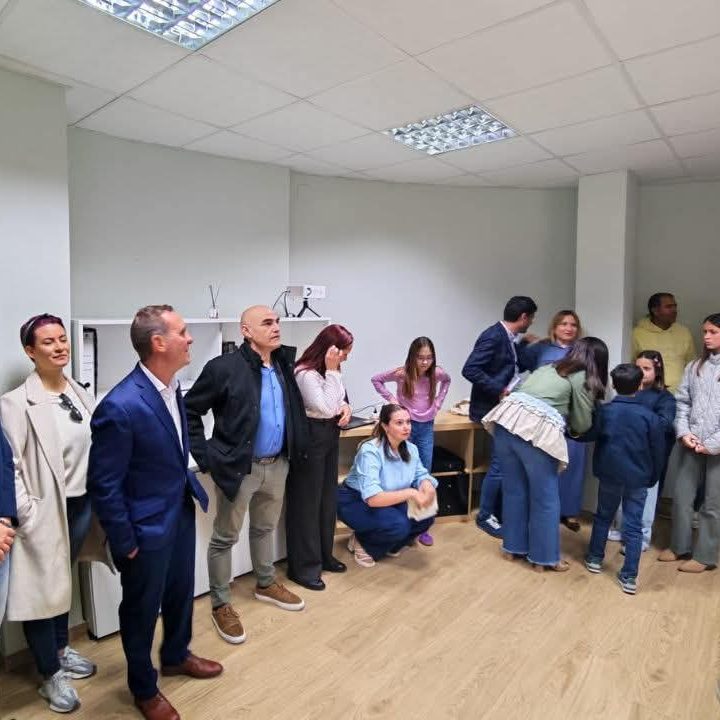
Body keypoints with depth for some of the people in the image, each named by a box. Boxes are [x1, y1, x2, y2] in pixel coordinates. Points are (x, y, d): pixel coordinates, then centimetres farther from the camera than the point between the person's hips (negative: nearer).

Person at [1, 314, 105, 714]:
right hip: (46, 512, -5)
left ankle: (61, 650, 44)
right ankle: (50, 675, 30)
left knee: (64, 580, 23)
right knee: (40, 588, 10)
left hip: (81, 505, 5)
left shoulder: (80, 394, 2)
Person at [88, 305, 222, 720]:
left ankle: (176, 656, 53)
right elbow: (104, 485, -21)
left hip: (182, 512, 7)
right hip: (147, 526, -7)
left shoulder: (173, 387, -5)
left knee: (181, 593, 26)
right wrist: (125, 543, -13)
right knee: (142, 608, 18)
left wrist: (190, 485, 11)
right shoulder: (120, 407, -30)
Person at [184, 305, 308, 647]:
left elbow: (294, 409, 18)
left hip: (277, 464, 6)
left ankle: (266, 584, 45)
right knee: (225, 537, 10)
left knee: (265, 528, 24)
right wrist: (205, 456, -12)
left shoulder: (284, 364, 1)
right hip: (239, 466, -6)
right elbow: (189, 410, -11)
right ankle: (220, 605, 28)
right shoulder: (224, 367, -17)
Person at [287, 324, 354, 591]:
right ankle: (303, 567, 17)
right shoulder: (305, 373, -21)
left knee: (328, 498, 17)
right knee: (307, 502, 3)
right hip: (310, 438, -9)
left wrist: (346, 407, -3)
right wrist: (332, 371, -23)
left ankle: (324, 556, 33)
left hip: (330, 436, 9)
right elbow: (326, 408, -24)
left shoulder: (330, 370, 6)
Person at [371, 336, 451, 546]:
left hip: (426, 428, 3)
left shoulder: (437, 373, -6)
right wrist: (391, 398, -8)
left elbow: (447, 380, 18)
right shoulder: (402, 373, -14)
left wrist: (438, 401, 6)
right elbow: (376, 380, -1)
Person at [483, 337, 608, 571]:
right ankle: (544, 557, 23)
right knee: (545, 498, 11)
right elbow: (582, 425, 9)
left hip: (507, 418, 6)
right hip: (538, 431, -6)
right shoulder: (584, 379, 9)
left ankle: (514, 546, 32)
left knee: (514, 489, 18)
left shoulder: (548, 367, 27)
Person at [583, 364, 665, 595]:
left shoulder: (604, 411, -7)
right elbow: (658, 451, -2)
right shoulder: (649, 416, -8)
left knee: (603, 517, 19)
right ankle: (629, 577, 9)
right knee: (633, 526, 5)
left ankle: (595, 559, 29)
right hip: (638, 479, -1)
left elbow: (588, 435, 2)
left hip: (609, 475, 1)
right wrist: (653, 478, 11)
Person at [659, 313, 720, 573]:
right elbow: (682, 402, 7)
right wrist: (683, 432, -7)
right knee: (681, 496, 10)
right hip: (692, 444, 4)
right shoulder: (694, 367, 9)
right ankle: (679, 546, 26)